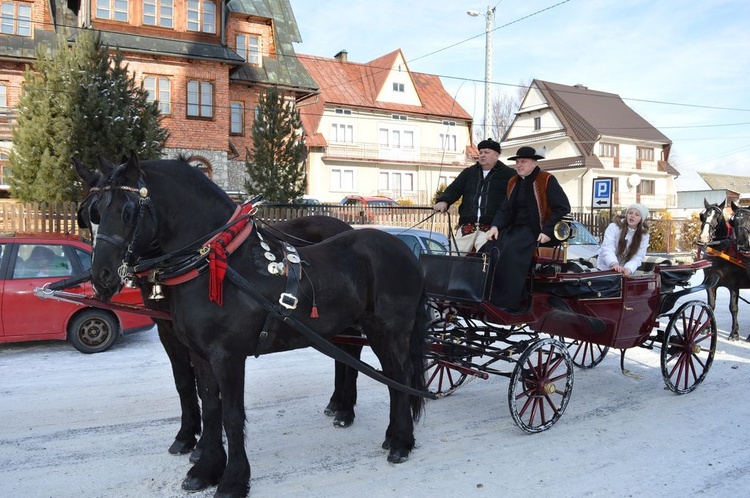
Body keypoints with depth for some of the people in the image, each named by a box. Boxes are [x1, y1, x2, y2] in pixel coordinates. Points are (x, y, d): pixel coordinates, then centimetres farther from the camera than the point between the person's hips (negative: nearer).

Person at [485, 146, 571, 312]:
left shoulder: (547, 180, -1)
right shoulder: (513, 182, 19)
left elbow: (563, 208, -7)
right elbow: (505, 209, 18)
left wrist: (548, 231, -18)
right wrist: (495, 226, -2)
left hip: (535, 230, -6)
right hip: (513, 228, 6)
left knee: (511, 250, -33)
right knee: (493, 250, -24)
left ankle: (509, 303, -30)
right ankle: (492, 299, -24)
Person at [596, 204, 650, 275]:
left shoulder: (644, 235, -5)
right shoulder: (614, 227, -14)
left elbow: (637, 257, -13)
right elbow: (607, 248, -26)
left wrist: (628, 269, -34)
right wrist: (614, 264, -45)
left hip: (626, 271, 3)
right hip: (606, 269, -3)